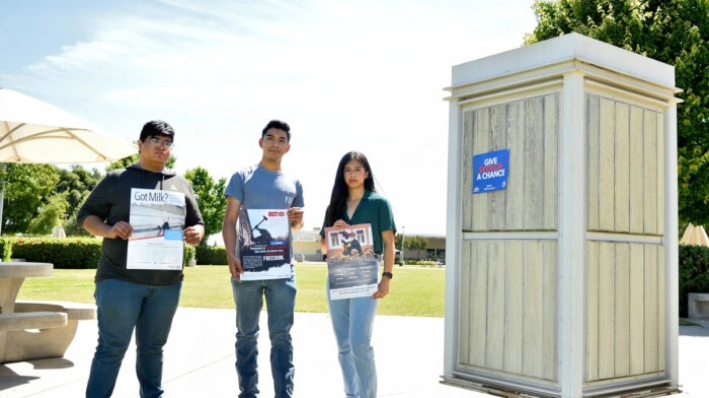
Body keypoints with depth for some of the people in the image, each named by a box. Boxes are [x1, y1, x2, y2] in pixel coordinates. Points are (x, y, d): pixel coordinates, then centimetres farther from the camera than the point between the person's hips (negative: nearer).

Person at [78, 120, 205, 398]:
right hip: (120, 279, -4)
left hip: (167, 283, 4)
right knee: (112, 347, -2)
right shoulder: (117, 179, 4)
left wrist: (196, 234, -6)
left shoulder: (181, 185, 13)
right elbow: (86, 215, 4)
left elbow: (197, 223, 18)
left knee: (153, 347, 15)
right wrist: (108, 230, -17)